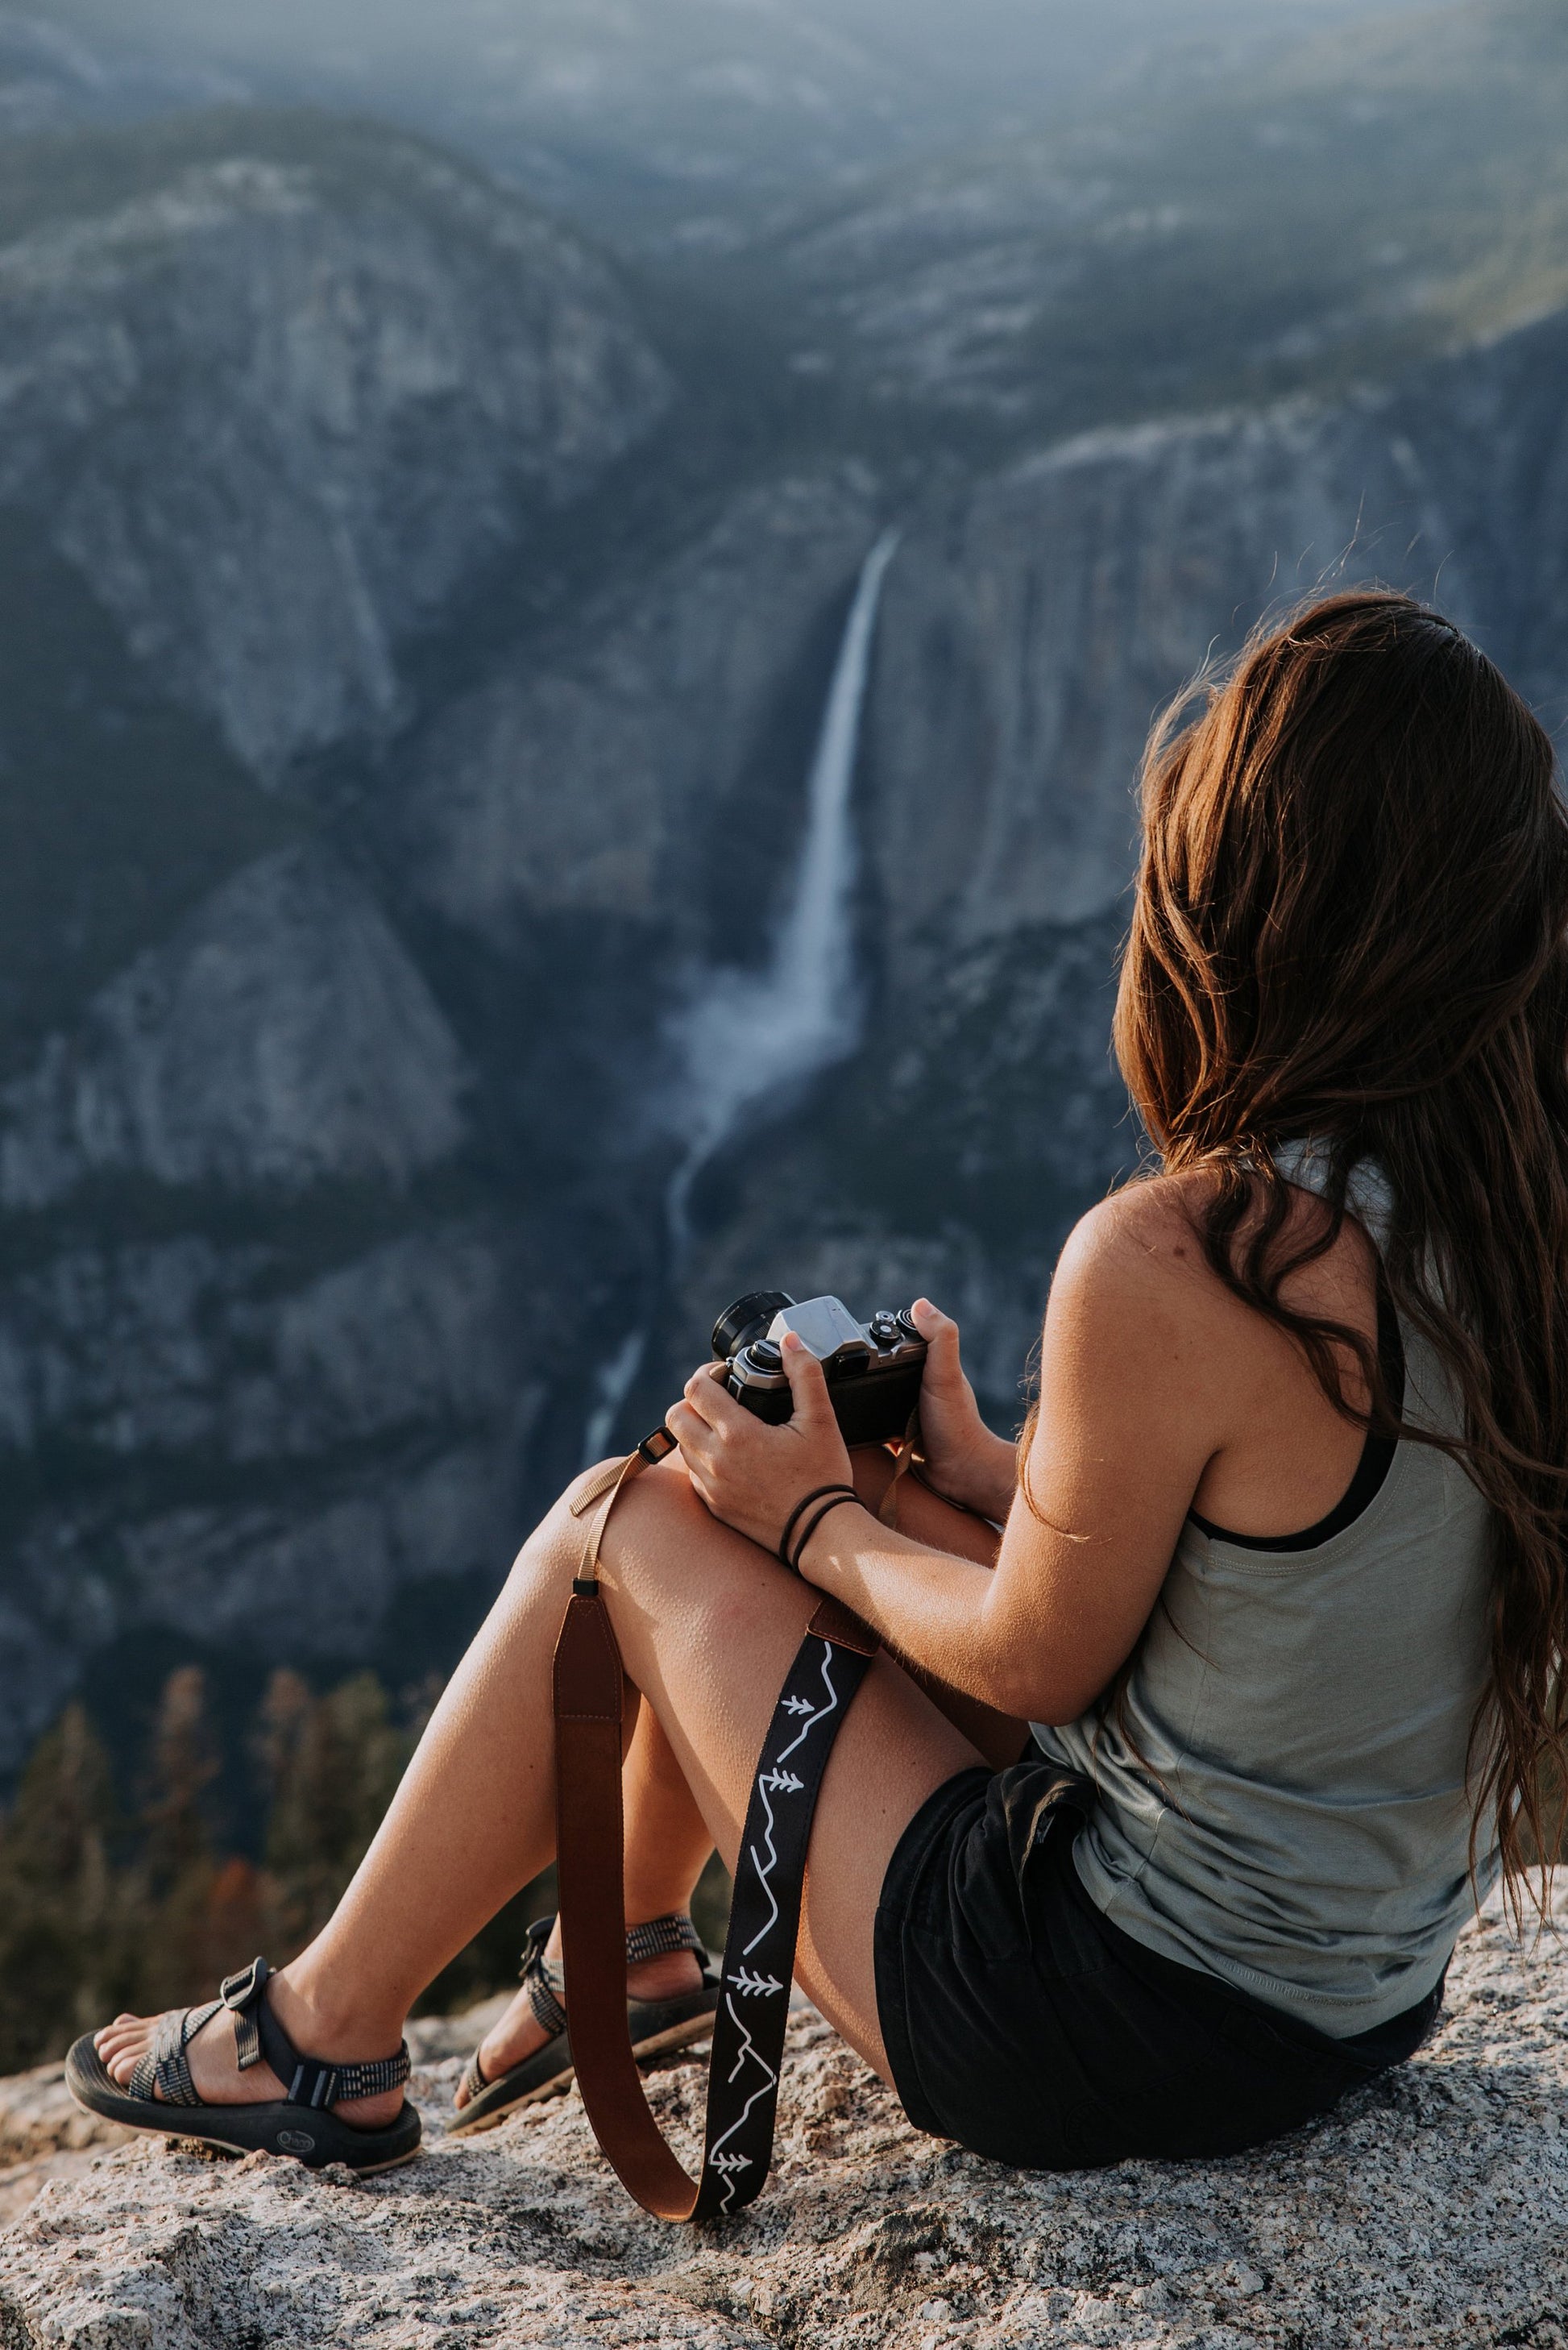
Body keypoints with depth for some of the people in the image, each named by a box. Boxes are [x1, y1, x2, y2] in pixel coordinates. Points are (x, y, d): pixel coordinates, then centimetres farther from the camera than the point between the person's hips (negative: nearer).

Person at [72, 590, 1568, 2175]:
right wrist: (997, 1477, 7)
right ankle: (632, 1946, 42)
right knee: (722, 1499, 19)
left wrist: (819, 1524, 1)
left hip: (1113, 2030, -7)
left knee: (625, 1527, 6)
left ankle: (322, 2039, 23)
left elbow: (1037, 1661, -16)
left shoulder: (1167, 1263, -29)